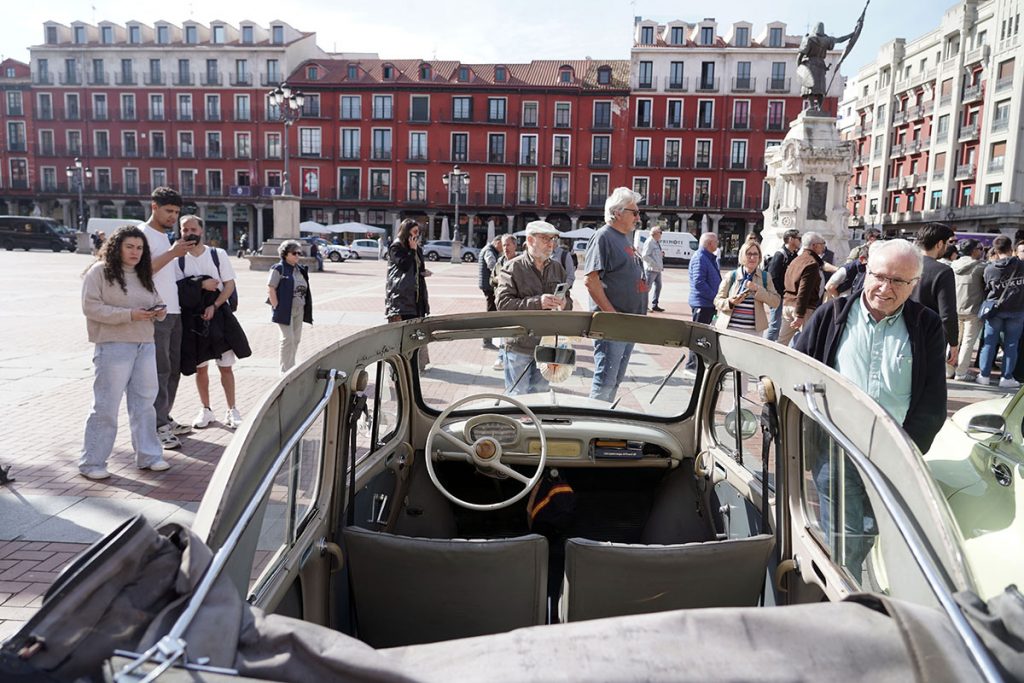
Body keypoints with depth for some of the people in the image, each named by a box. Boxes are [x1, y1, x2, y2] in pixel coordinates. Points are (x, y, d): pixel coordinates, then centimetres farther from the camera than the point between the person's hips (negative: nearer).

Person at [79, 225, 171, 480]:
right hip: (113, 345, -6)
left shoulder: (144, 274, 15)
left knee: (144, 402, 11)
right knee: (106, 406, -1)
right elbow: (90, 307, -13)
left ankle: (148, 455, 21)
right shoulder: (100, 271, -5)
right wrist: (129, 315, -21)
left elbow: (156, 302, 22)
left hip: (145, 345, 6)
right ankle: (91, 462, 10)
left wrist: (159, 311, -3)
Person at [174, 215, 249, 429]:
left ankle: (232, 410, 9)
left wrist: (214, 305, -14)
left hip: (218, 314, -1)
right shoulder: (177, 259, 3)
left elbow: (230, 285, -2)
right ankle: (206, 410, 22)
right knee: (200, 367, 9)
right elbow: (178, 289, -4)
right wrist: (202, 285, -14)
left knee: (226, 366, 1)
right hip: (192, 318, 1)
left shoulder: (219, 254, 1)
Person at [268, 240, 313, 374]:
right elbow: (270, 288, -12)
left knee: (296, 339, 12)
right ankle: (285, 369, 3)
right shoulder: (278, 269, -9)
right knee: (288, 338, -6)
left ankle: (290, 366, 26)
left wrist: (305, 307, 9)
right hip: (285, 310, -7)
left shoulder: (300, 269, 12)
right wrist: (276, 307, -16)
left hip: (299, 310, 7)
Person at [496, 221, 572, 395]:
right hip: (520, 346, -5)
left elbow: (568, 301, 13)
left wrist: (564, 304, -13)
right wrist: (537, 303, -28)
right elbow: (503, 304, -17)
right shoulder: (512, 268, -7)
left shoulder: (557, 268, 10)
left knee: (540, 395, 15)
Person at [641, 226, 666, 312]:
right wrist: (654, 264, -21)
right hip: (651, 269, -10)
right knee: (647, 287, -5)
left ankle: (654, 305, 19)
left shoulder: (657, 243, 15)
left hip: (657, 269, 10)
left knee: (658, 286, 11)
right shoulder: (649, 242, -14)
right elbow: (645, 256, -20)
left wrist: (662, 253, 7)